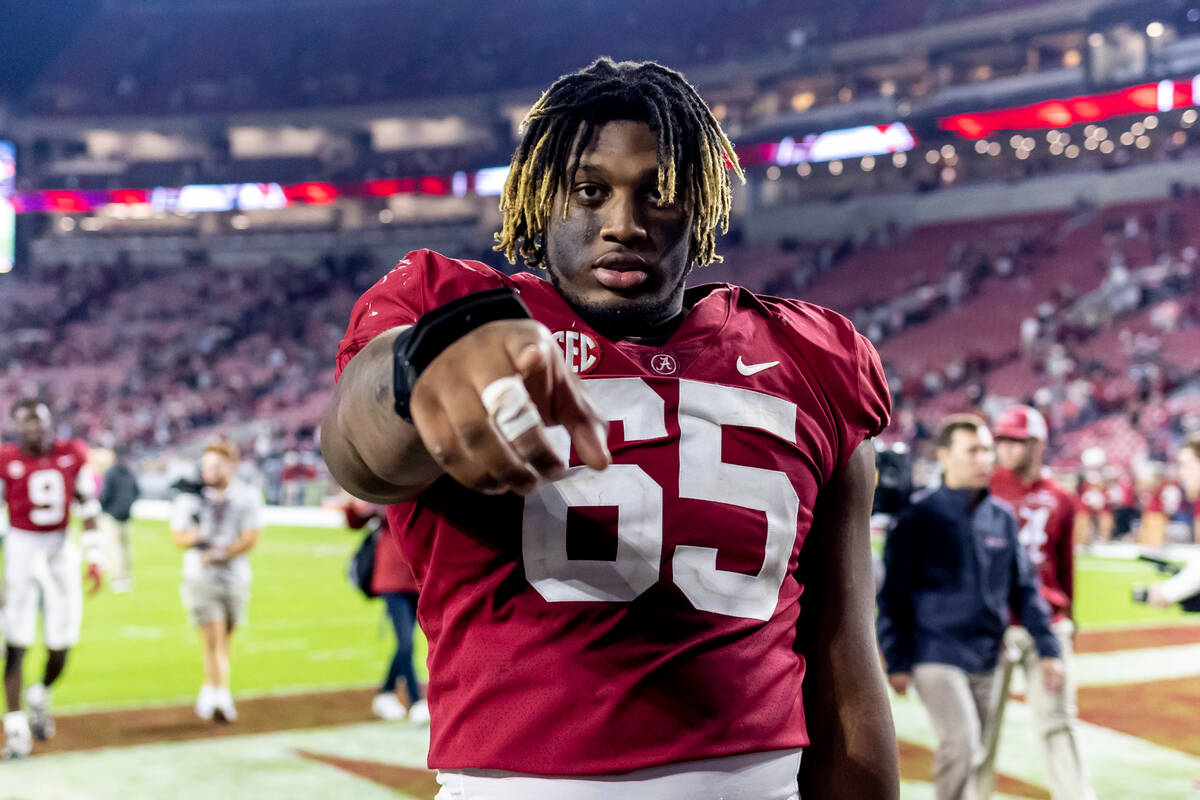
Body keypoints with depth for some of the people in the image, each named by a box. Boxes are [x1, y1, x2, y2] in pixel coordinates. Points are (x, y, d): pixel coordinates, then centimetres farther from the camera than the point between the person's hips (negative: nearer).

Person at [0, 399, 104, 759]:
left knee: (61, 642, 2)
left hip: (61, 551, 3)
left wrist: (94, 559, 4)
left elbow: (87, 507, 7)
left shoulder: (72, 454, 2)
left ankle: (40, 697, 32)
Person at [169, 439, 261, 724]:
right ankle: (221, 696, -11)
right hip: (200, 579, -2)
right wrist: (193, 537, -19)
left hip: (235, 578, 2)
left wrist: (220, 555, -19)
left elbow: (251, 538, -6)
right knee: (213, 637, -13)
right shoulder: (190, 498, 0)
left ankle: (210, 691, 25)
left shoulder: (248, 497, 0)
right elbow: (176, 537, 4)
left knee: (224, 640, 9)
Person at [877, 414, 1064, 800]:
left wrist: (1047, 648, 8)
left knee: (977, 755, 9)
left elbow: (1024, 588, 14)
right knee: (961, 744, -19)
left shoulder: (1002, 517, 9)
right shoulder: (919, 518, -6)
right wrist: (897, 663, -9)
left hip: (987, 661, 6)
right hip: (936, 658, -5)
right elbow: (893, 595, -5)